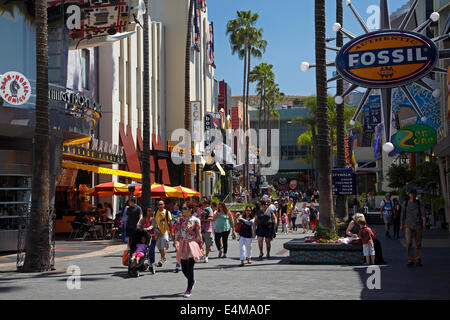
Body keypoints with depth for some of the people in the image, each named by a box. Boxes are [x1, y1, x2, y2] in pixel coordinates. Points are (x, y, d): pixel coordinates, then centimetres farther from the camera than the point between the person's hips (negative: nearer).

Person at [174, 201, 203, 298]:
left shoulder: (196, 220, -4)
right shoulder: (180, 219, 7)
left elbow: (198, 235, -1)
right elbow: (177, 232, 5)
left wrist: (200, 247, 0)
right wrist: (176, 241, -10)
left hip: (192, 245, -4)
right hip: (182, 246, 4)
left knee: (190, 268, -6)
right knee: (184, 268, 8)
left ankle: (189, 290, 5)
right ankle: (192, 281, 38)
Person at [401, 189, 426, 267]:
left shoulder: (420, 204, 0)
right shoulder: (405, 203, 5)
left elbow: (423, 215, -10)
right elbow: (402, 214, 14)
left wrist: (424, 224, -25)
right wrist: (401, 225, 16)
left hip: (418, 226, 0)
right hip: (408, 226, 0)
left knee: (418, 243, 5)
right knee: (408, 243, -11)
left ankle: (418, 260, 19)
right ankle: (410, 261, -2)